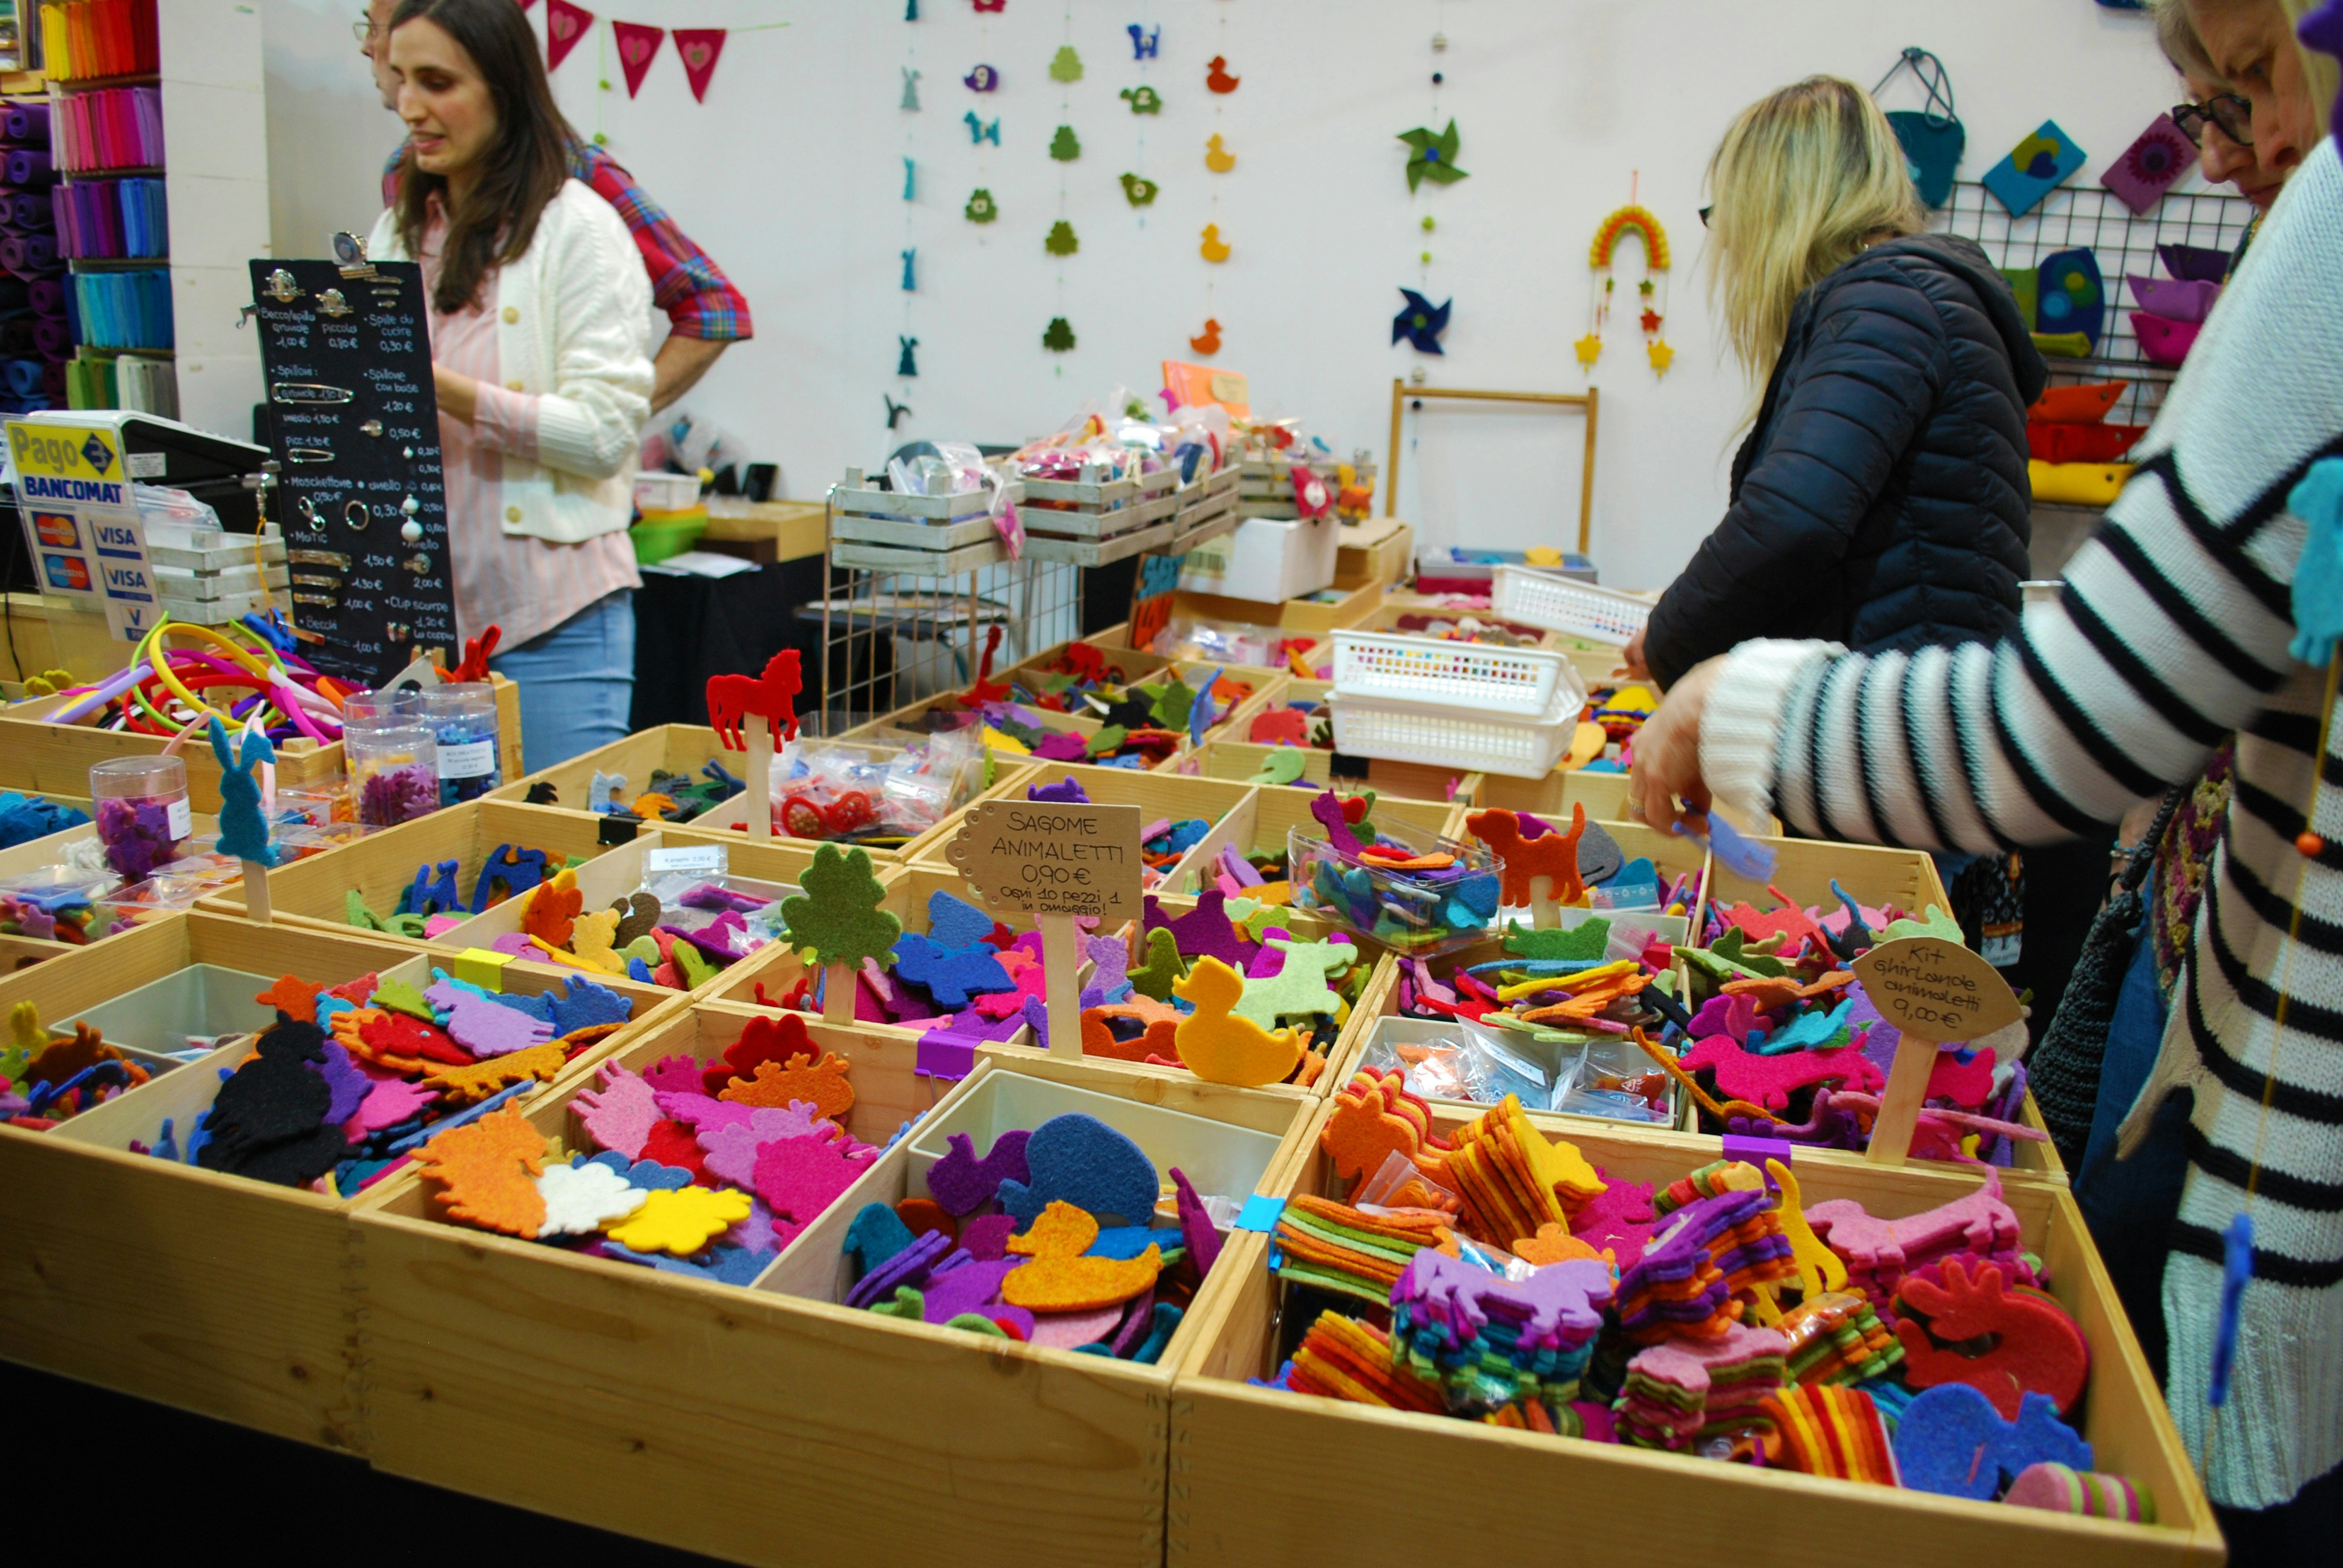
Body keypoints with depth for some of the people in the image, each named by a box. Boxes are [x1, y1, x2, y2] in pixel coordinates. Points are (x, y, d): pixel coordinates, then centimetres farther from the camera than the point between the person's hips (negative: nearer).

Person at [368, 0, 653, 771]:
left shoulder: (577, 229, -5)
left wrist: (449, 393, -21)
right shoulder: (398, 233, 15)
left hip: (555, 618, -6)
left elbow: (606, 432, -13)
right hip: (420, 601, 6)